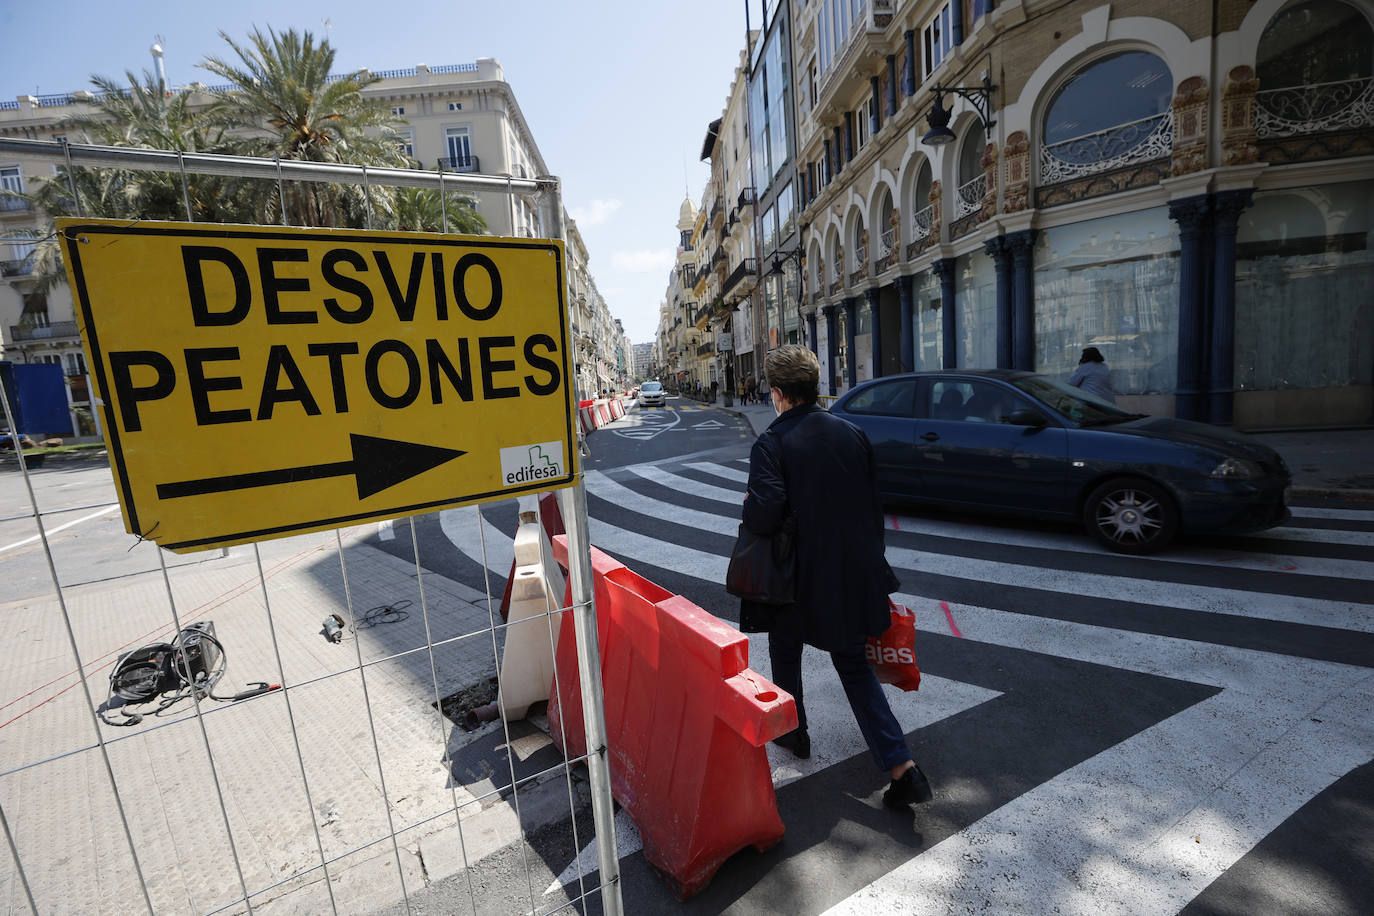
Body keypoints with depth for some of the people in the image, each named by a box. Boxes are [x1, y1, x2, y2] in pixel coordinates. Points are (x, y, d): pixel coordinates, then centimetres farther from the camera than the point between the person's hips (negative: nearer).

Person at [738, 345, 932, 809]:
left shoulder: (771, 444, -18)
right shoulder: (852, 433, 0)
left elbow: (765, 515, -28)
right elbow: (874, 503, 6)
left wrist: (748, 505, -4)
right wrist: (868, 559, 17)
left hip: (799, 578, -5)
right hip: (856, 574, 5)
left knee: (785, 653, 22)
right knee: (853, 664, 19)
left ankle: (793, 732, 42)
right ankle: (901, 766, 14)